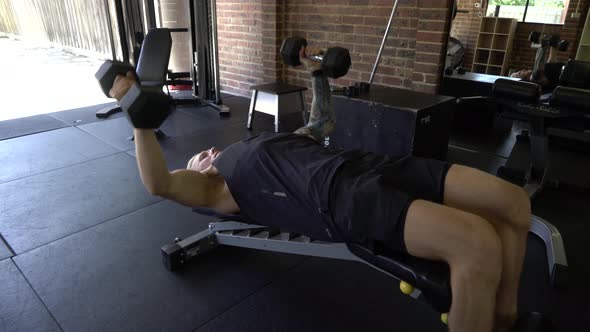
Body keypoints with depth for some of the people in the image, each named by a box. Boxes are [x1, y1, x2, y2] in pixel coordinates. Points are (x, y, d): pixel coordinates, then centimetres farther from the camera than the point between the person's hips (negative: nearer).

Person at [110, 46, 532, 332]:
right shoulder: (216, 185, 15)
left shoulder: (268, 146, 35)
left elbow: (324, 122, 44)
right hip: (338, 194, -7)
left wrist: (317, 73, 41)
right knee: (477, 243, -30)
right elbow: (160, 183, -5)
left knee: (514, 203, -3)